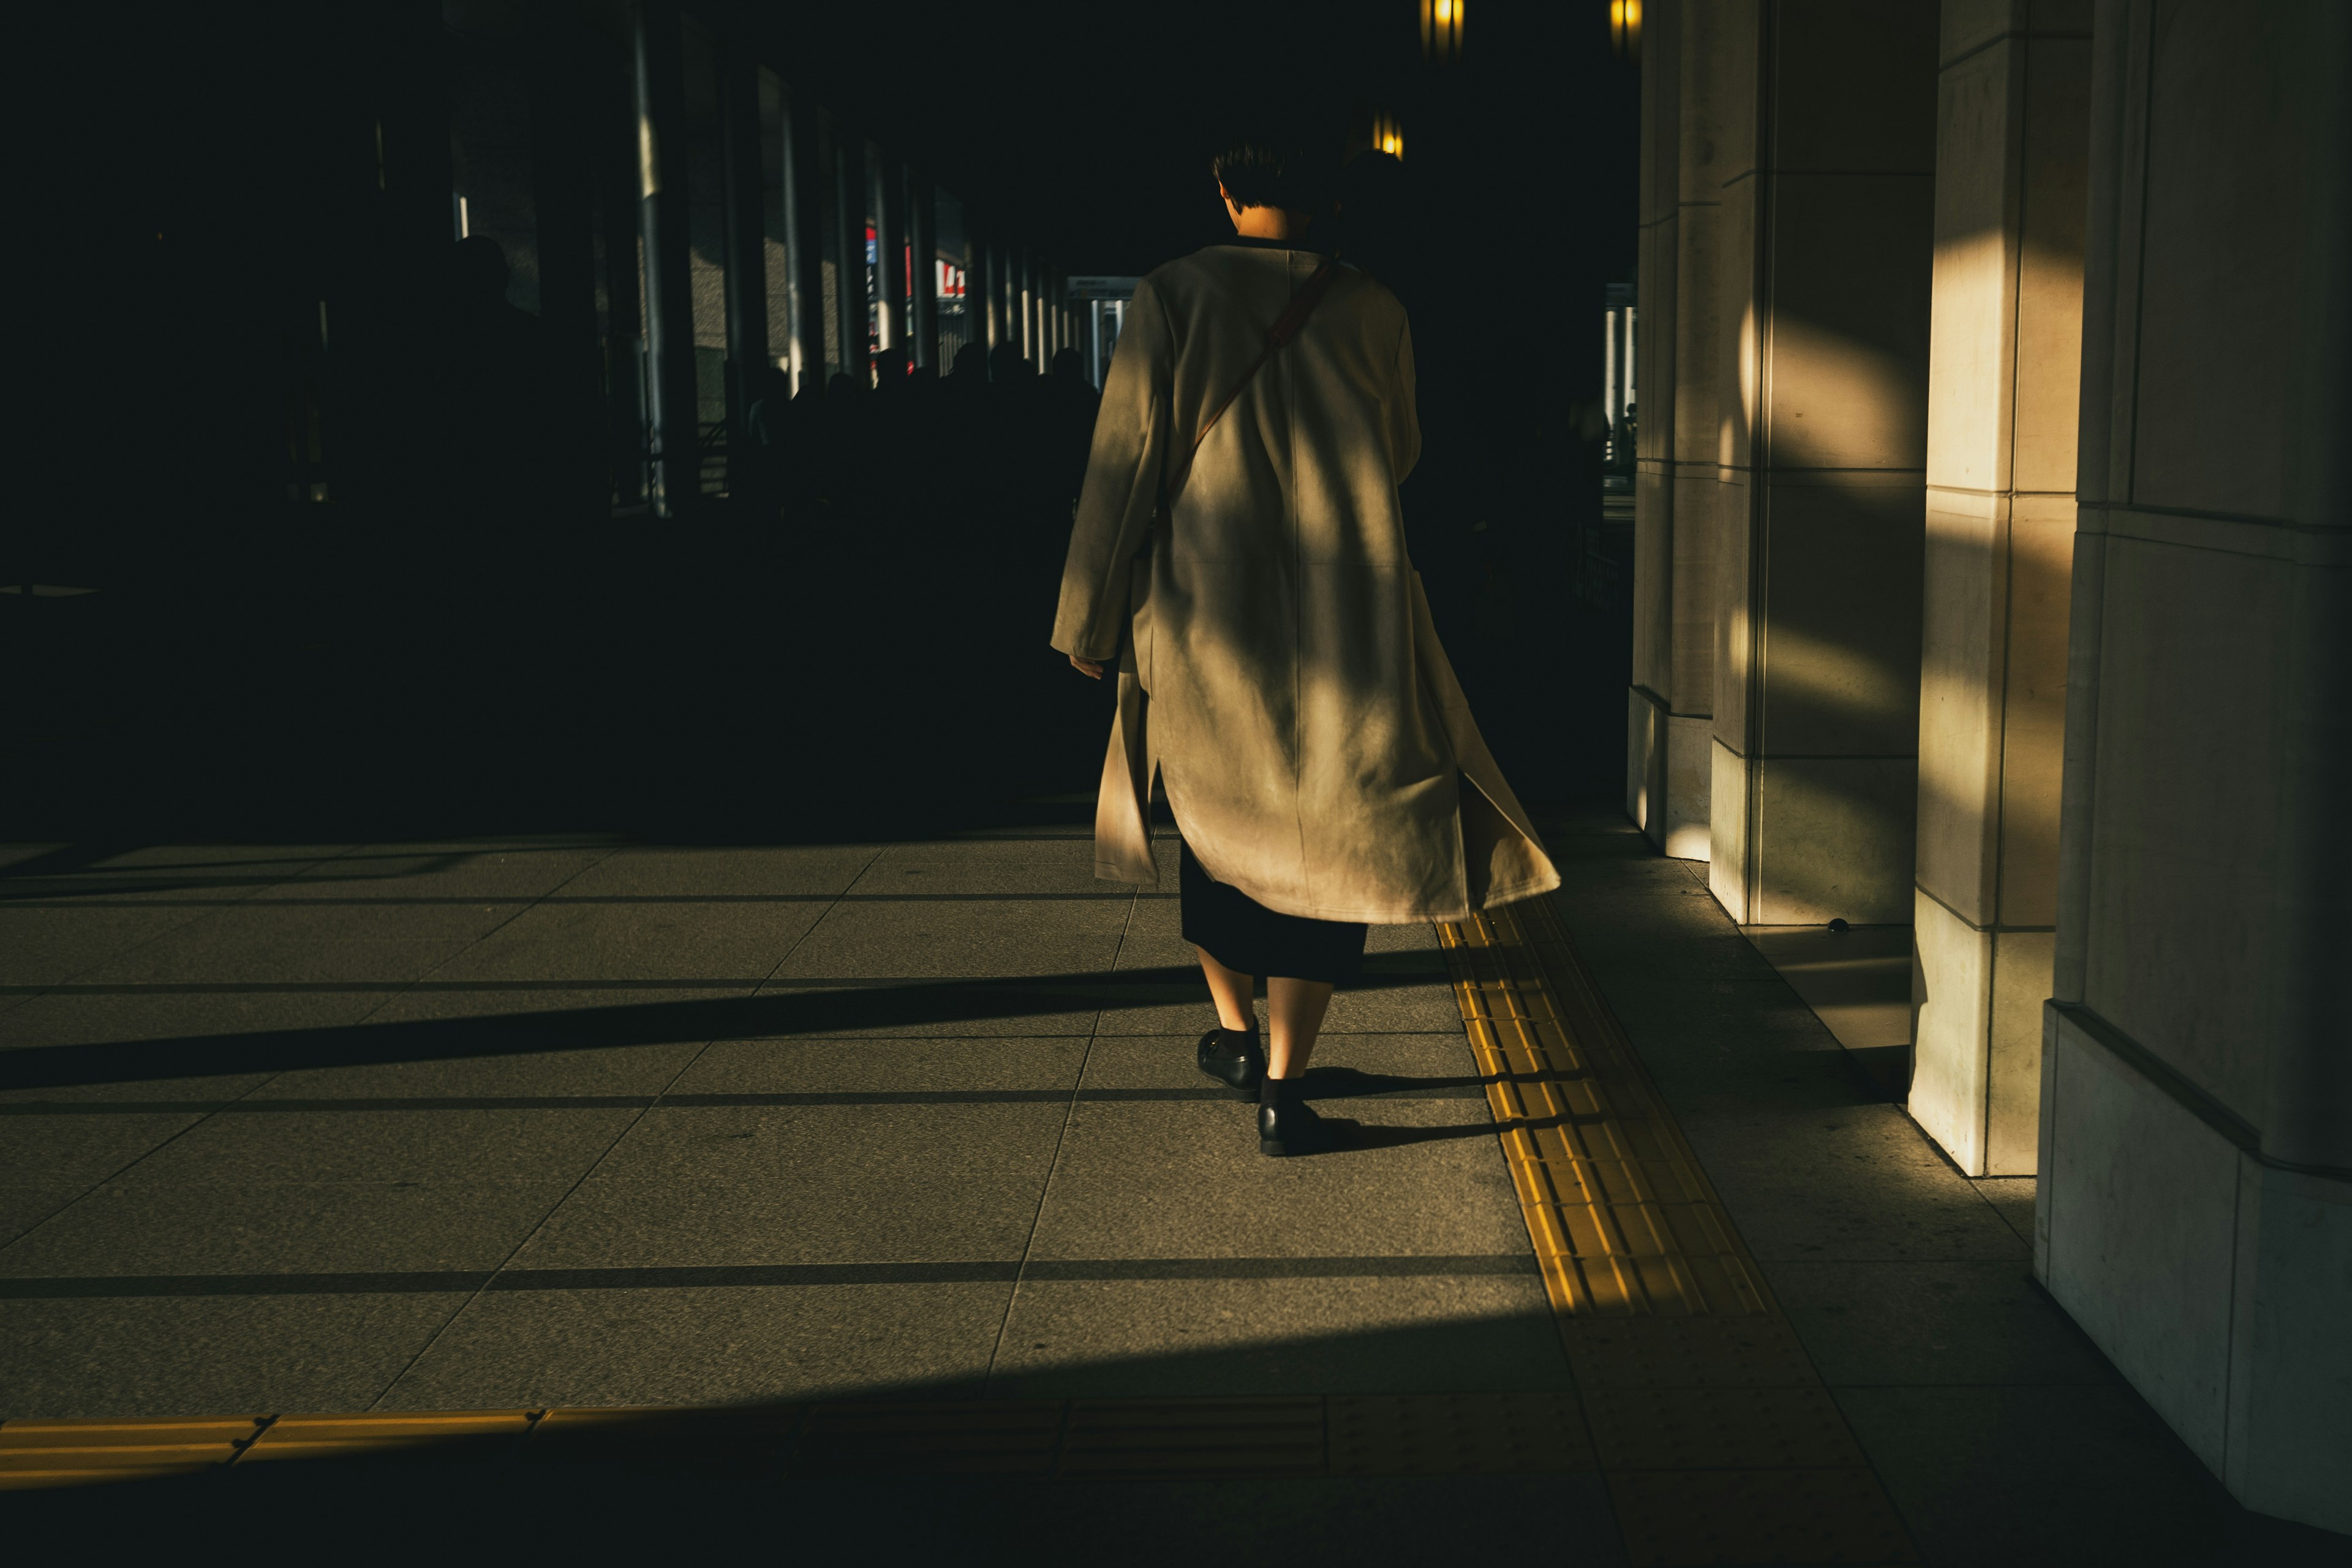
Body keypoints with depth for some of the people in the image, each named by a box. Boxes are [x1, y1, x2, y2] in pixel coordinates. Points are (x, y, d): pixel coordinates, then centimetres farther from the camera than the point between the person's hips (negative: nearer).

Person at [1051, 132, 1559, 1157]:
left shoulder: (1171, 297, -6)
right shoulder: (1369, 312, -1)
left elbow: (1124, 461, -7)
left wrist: (1089, 617, 1)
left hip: (1203, 618, 0)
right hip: (1342, 625, 0)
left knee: (1218, 816, 23)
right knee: (1330, 842, 7)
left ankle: (1234, 1033, 33)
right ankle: (1282, 1092, 1)